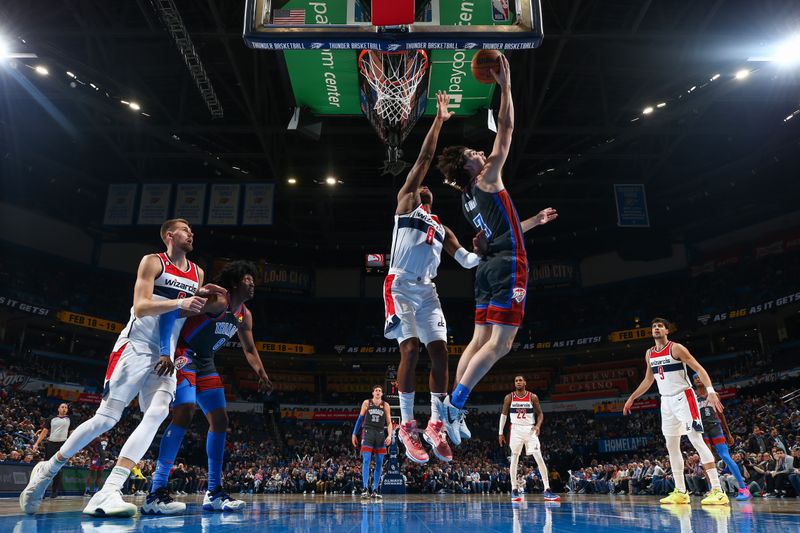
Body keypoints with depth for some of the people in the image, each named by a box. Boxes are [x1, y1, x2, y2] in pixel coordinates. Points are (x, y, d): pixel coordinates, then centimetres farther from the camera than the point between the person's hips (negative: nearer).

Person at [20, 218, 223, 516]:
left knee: (157, 414, -17)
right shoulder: (152, 262, -3)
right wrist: (179, 303, -27)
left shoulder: (197, 273, 15)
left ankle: (109, 492, -20)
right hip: (136, 346, -5)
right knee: (107, 418, -6)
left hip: (166, 354, 5)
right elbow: (140, 307, -14)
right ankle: (48, 469, 17)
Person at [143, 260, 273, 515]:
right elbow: (171, 313, -29)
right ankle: (156, 493, -20)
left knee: (220, 420, 4)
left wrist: (262, 375, 5)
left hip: (205, 363, 9)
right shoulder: (217, 300, -20)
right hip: (183, 356, -9)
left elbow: (249, 350, 18)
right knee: (184, 413, -24)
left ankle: (214, 493, 10)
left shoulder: (245, 315, 7)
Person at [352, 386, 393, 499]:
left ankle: (375, 490, 11)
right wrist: (354, 434, 6)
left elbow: (389, 423, 6)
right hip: (368, 432, -2)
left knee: (379, 463, 3)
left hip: (380, 434, 2)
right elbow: (360, 418, 10)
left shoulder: (385, 405, 7)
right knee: (366, 461, -12)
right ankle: (365, 489, -13)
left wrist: (389, 435, -8)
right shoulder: (366, 403, 5)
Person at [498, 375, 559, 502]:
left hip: (530, 430, 0)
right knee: (514, 459, 2)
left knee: (539, 459, -7)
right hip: (516, 430, 0)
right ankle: (514, 490, 11)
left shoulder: (533, 397, -2)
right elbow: (503, 414, 7)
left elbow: (540, 413, 6)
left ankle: (547, 491, -3)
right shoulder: (509, 397, -1)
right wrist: (501, 433, 5)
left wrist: (538, 425, -13)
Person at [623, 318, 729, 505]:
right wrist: (631, 398, 21)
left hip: (683, 397, -7)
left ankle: (717, 490, -15)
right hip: (666, 401, 7)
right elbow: (648, 380, 21)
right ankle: (680, 492, 15)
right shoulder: (649, 354, 10)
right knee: (671, 446, 8)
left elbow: (699, 369, -15)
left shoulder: (676, 348, -10)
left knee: (696, 440, -15)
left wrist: (710, 391, -30)